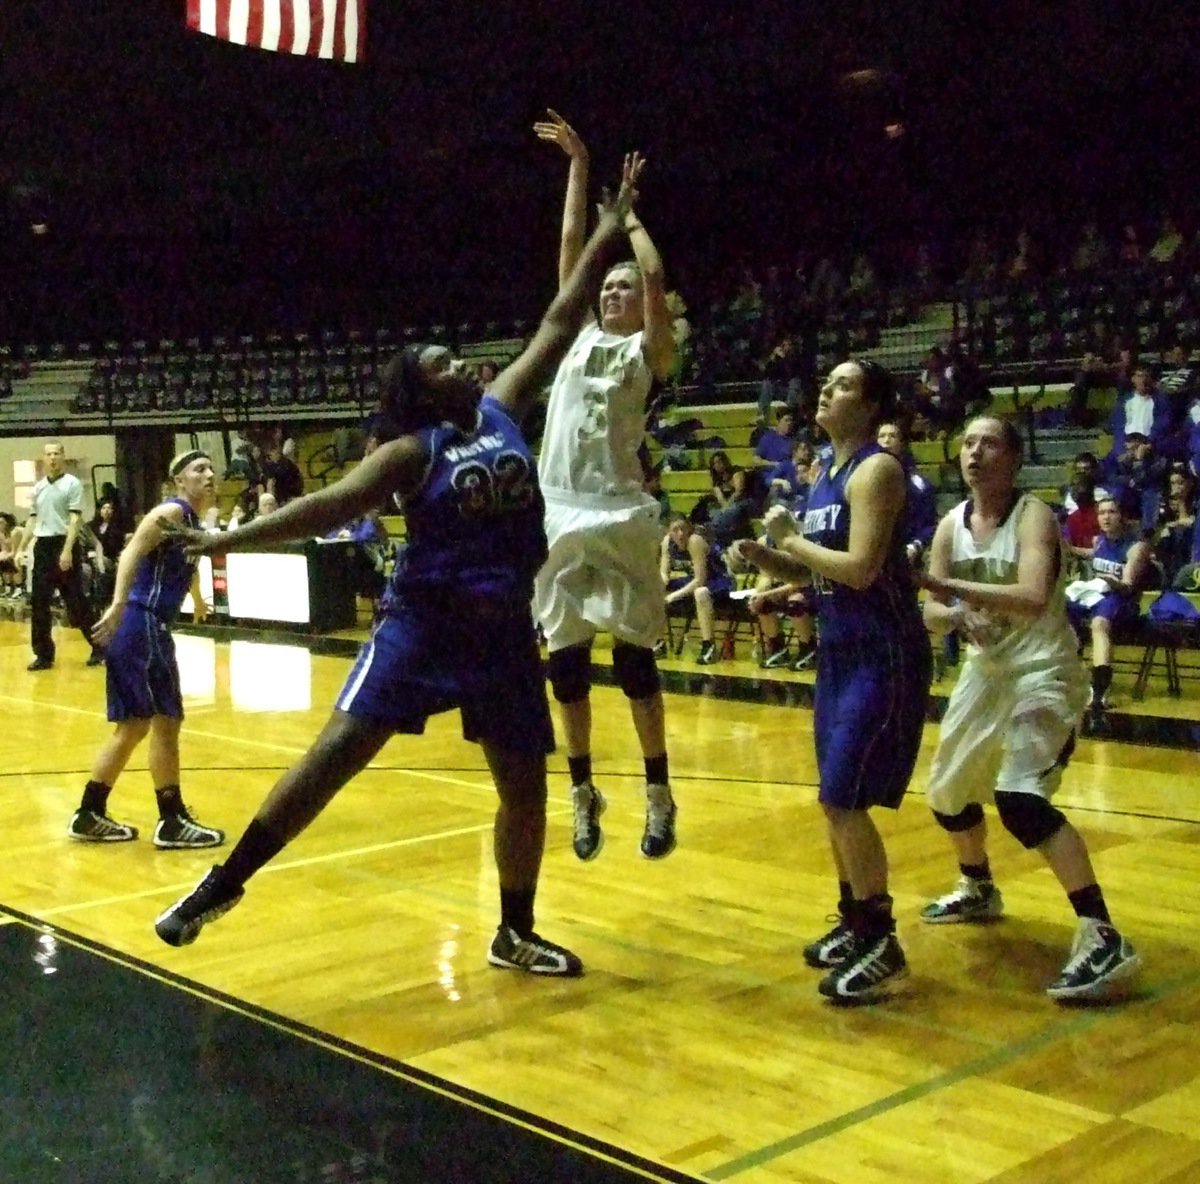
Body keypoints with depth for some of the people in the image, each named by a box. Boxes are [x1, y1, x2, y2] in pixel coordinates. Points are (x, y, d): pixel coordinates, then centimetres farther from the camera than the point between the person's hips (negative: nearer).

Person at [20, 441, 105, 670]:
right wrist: (22, 548, 11)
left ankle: (99, 647, 8)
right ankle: (44, 654, 11)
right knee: (38, 602, 4)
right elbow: (32, 520, 18)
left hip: (64, 544, -6)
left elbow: (74, 519, -12)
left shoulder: (73, 484, -5)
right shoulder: (38, 487, 13)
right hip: (42, 547, 6)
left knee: (75, 600, -3)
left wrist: (67, 550, -20)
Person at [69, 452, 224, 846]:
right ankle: (172, 822, 2)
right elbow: (131, 554, -25)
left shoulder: (192, 521, 19)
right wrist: (118, 605, -39)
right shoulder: (172, 512, -9)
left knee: (134, 726, 14)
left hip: (149, 627, 10)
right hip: (141, 625, -10)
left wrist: (198, 601, 59)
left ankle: (89, 816, 22)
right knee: (165, 721, -5)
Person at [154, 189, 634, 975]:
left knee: (525, 788, 10)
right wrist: (228, 541, -22)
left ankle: (515, 935, 28)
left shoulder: (501, 411, 8)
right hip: (424, 621, -5)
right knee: (339, 750, -10)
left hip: (505, 630, 5)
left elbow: (559, 325, 12)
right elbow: (333, 507, -13)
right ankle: (225, 884, 0)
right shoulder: (412, 453, -5)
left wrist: (604, 240, 15)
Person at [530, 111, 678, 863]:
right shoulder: (579, 335, 14)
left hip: (619, 515, -4)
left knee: (634, 660, 0)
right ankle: (585, 793, 19)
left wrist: (629, 212, 2)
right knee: (566, 662, 7)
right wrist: (579, 166, 13)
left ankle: (660, 796, 11)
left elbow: (655, 274, -12)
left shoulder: (648, 352, 2)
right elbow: (571, 245, 12)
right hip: (560, 513, 5)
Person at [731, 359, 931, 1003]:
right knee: (835, 799, 14)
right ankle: (854, 920, 29)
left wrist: (790, 539, -14)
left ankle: (882, 943, 3)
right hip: (839, 651, 9)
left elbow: (860, 568, -25)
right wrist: (762, 556, 1)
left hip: (884, 657, -9)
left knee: (844, 800, -9)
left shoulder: (877, 469, -15)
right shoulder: (824, 473, 12)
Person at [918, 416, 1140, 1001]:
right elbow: (933, 609, -1)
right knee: (948, 791, 18)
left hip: (1041, 671, -8)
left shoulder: (1033, 515, -17)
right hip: (985, 670, 8)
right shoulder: (951, 525, 1)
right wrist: (952, 615, -24)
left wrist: (950, 586, -38)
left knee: (1020, 797, -25)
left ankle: (1103, 937, -20)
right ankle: (978, 891, 46)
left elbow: (1033, 598, -33)